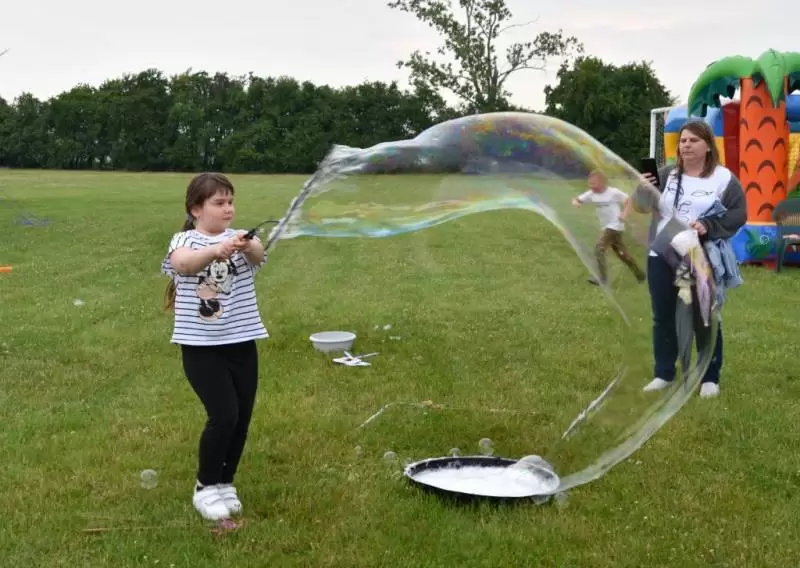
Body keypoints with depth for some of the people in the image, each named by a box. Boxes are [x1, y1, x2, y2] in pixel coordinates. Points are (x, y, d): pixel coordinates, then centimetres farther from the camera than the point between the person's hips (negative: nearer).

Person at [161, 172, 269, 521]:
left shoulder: (241, 239, 4)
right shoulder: (185, 240, -4)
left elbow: (258, 254, -20)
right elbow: (182, 262, -28)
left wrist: (248, 247, -44)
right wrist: (216, 250, -48)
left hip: (241, 344, 4)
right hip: (201, 347, -4)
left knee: (242, 418, 8)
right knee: (224, 415, -12)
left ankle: (225, 483, 30)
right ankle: (205, 488, 9)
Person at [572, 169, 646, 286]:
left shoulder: (613, 192, -17)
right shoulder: (591, 194, -3)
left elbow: (630, 200, -9)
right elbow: (577, 200, -3)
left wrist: (624, 214, -22)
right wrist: (575, 202, -27)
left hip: (615, 226, -7)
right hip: (607, 226, 7)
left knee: (599, 248, -18)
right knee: (621, 252, 16)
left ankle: (603, 278, -14)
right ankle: (640, 274, 31)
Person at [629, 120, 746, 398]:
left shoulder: (723, 178, -4)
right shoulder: (667, 174, 6)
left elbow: (738, 214, -7)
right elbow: (645, 207, 4)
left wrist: (708, 226, -21)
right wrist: (643, 191, -17)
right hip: (661, 257, 4)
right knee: (663, 317, 10)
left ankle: (710, 378, 17)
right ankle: (663, 374, 22)